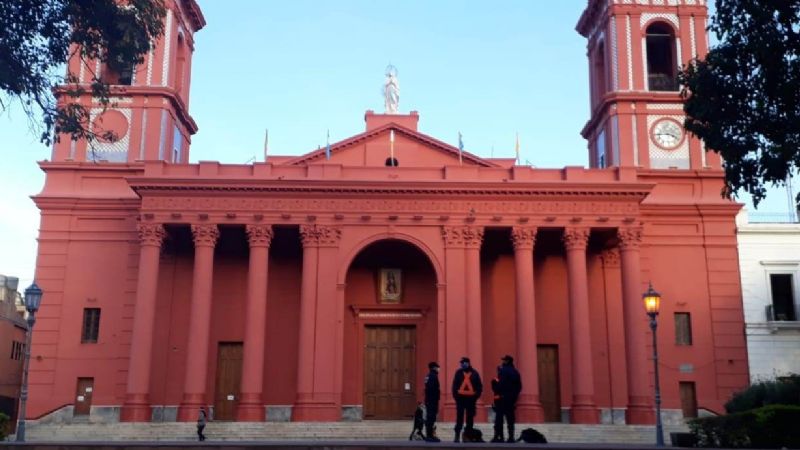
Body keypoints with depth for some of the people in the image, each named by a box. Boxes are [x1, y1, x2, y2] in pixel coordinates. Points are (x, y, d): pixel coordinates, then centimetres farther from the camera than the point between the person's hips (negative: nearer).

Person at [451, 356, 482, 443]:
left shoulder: (474, 373, 5)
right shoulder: (458, 373, 5)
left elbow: (479, 386, 7)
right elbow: (455, 385, 4)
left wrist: (476, 395, -3)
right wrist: (455, 395, -5)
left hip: (471, 398, 1)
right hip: (460, 397, -1)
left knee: (470, 418, 5)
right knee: (459, 417, -1)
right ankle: (457, 435, 0)